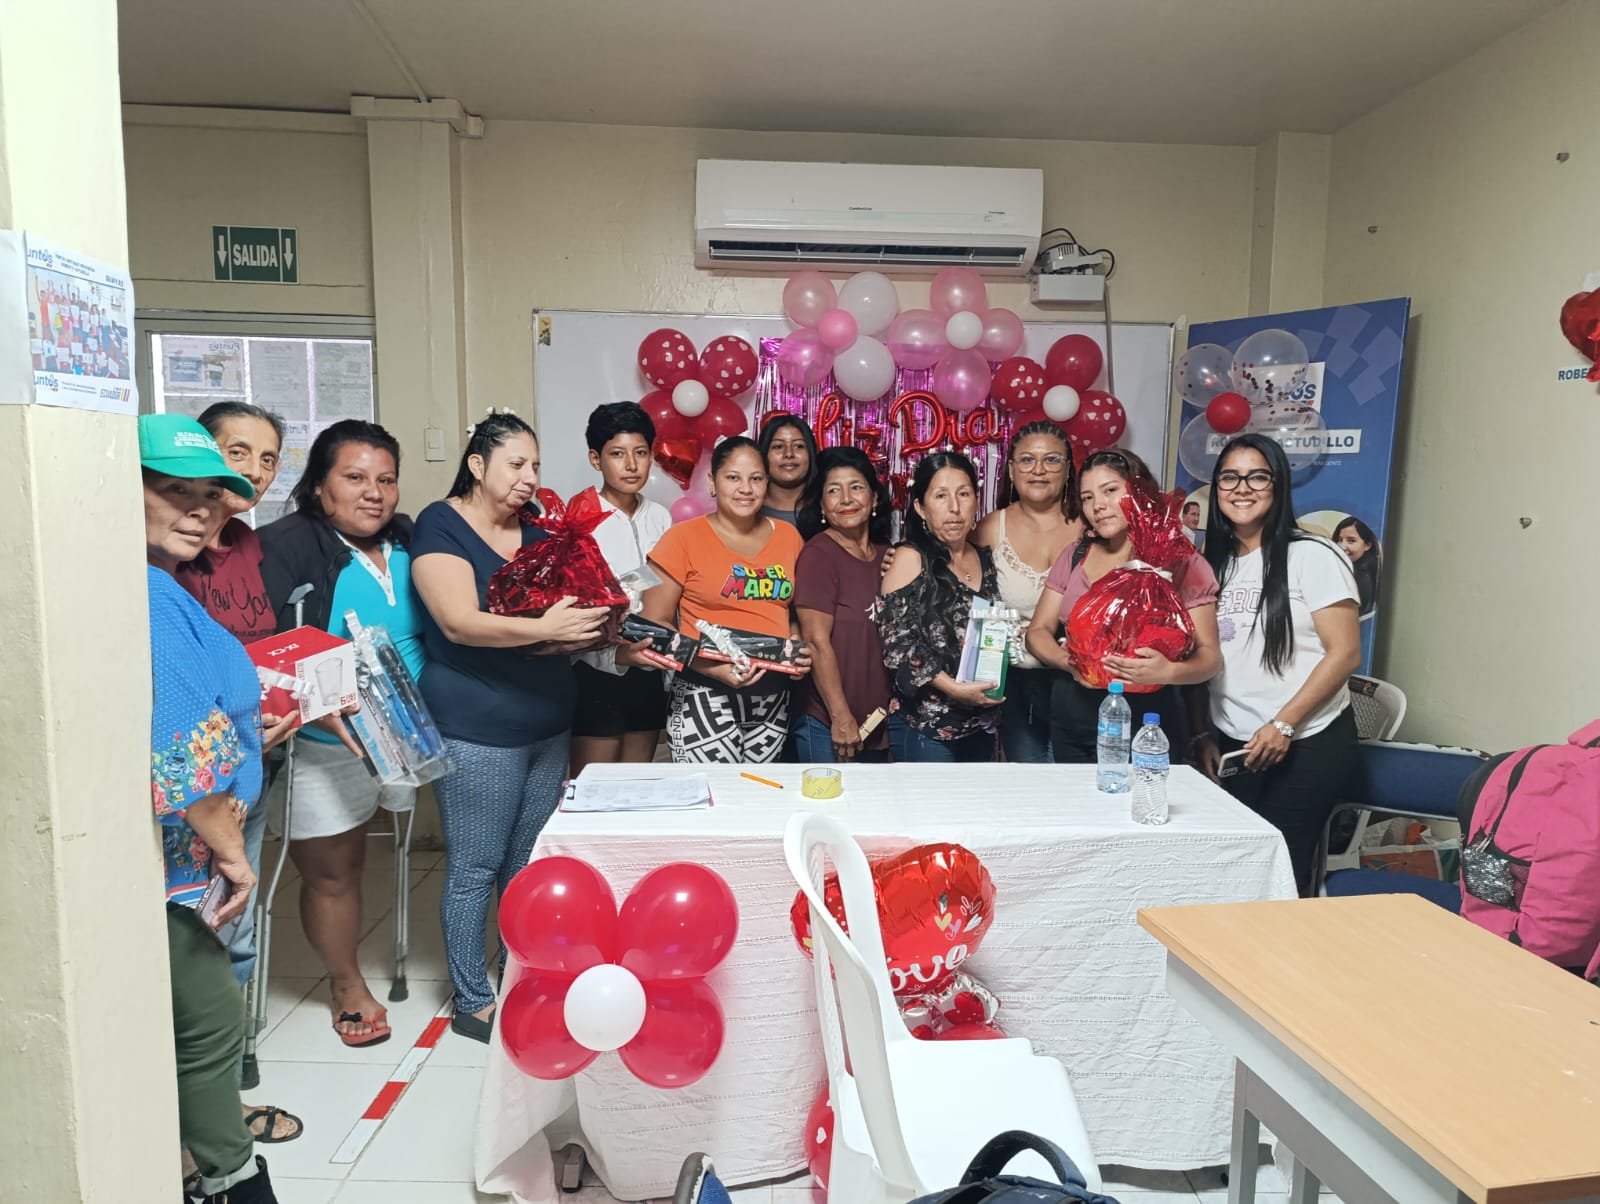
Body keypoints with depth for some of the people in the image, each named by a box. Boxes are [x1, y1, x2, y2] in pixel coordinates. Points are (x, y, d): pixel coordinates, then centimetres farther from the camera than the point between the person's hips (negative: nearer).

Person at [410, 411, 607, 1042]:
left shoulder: (537, 528, 12)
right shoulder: (441, 525, -8)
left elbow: (568, 601, 16)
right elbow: (460, 621, -19)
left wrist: (592, 619, -7)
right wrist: (542, 627, -31)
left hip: (548, 724, 6)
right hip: (477, 729, -6)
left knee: (530, 863, 14)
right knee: (475, 867, 3)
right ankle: (472, 1002, 18)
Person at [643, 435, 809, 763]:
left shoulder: (788, 535, 8)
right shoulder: (684, 538, -5)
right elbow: (655, 623, -6)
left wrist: (799, 644, -2)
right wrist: (713, 666, -19)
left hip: (774, 696, 4)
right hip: (706, 695, -4)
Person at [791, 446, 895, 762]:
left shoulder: (886, 553, 7)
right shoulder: (818, 553, -11)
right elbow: (817, 642, -16)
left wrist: (897, 702, 4)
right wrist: (841, 718, -17)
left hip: (879, 722, 6)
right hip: (826, 724, -6)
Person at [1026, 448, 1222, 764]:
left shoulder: (1181, 563, -4)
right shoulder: (1073, 559, 7)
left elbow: (1209, 654, -6)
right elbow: (1038, 631, 8)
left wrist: (1169, 671, -28)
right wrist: (1067, 661, -14)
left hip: (1147, 726, -3)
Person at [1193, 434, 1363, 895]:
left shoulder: (1311, 556, -8)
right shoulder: (1213, 564, 10)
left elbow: (1345, 653, -11)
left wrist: (1283, 725, -16)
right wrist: (1205, 734, 5)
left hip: (1306, 744, -5)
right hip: (1232, 745, 5)